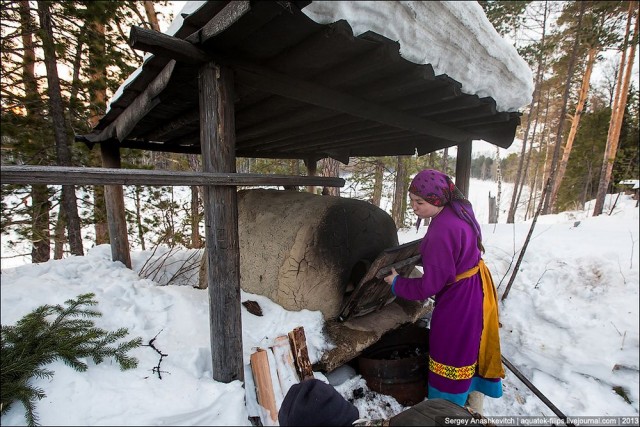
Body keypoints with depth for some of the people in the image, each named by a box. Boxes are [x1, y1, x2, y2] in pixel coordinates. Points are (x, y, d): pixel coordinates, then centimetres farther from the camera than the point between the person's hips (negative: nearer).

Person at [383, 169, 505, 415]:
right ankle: (474, 409, 46)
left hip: (459, 301, -10)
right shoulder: (459, 209, -2)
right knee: (473, 351, 25)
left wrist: (397, 284, -11)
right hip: (476, 291, 10)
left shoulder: (441, 232, -31)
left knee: (452, 356, 9)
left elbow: (430, 285, -24)